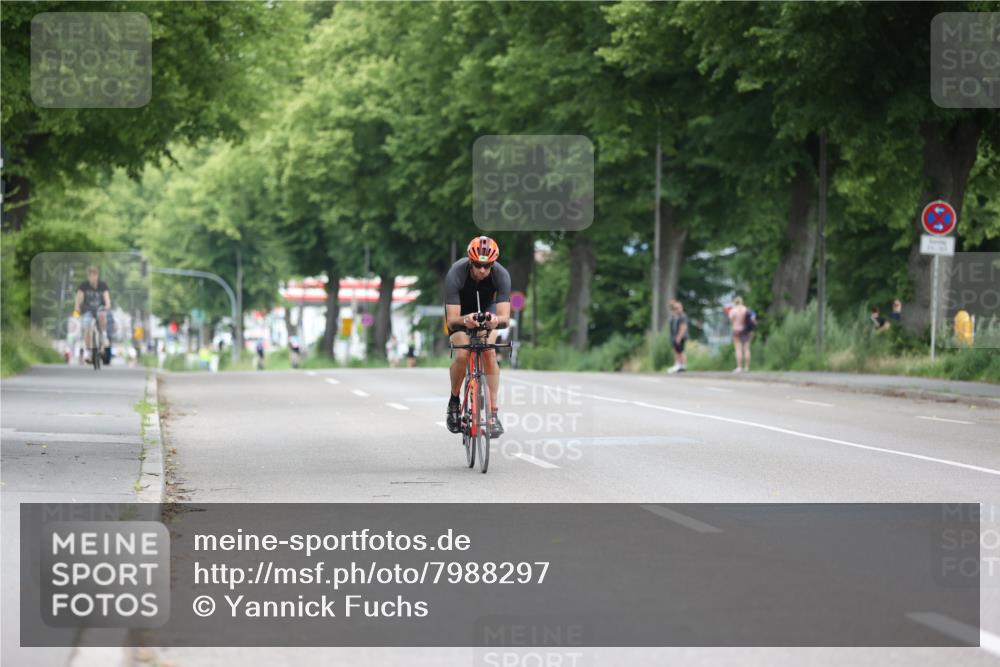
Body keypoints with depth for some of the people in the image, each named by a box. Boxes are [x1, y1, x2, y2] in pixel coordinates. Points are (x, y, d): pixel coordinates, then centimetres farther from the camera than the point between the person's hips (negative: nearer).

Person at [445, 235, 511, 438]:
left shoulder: (501, 275, -32)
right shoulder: (455, 274, -36)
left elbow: (505, 318, -37)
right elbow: (452, 320, -39)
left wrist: (497, 320, -61)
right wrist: (464, 320, -61)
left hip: (486, 311, 1)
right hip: (461, 313, -1)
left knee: (489, 353, -23)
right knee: (462, 355, -25)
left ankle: (493, 413, -17)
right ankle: (454, 402, 1)